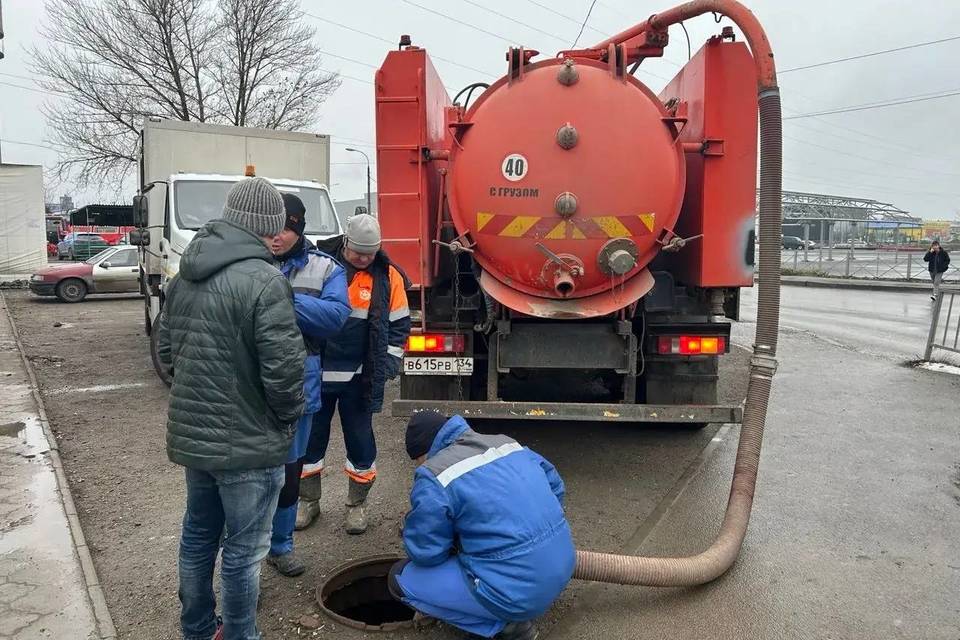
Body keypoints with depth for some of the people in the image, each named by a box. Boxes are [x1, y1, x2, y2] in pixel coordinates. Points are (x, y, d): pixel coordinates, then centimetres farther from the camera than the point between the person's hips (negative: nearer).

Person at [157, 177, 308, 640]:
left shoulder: (185, 275, 4)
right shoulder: (264, 280, -21)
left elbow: (166, 349, 12)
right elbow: (283, 370, -23)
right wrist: (289, 418, -5)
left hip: (190, 433, 8)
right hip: (247, 442, -8)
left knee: (198, 534, 24)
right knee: (243, 550, 9)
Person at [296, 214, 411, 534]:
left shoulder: (387, 277, -3)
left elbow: (399, 325, 4)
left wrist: (386, 367, -2)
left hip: (358, 378, -1)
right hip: (315, 373, 1)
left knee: (360, 440, 9)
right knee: (310, 437, 12)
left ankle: (356, 505, 27)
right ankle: (309, 500, 31)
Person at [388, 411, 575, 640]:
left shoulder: (434, 478, -14)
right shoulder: (507, 443, 8)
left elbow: (424, 551, -7)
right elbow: (555, 486, 20)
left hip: (519, 593, -8)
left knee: (401, 578, 6)